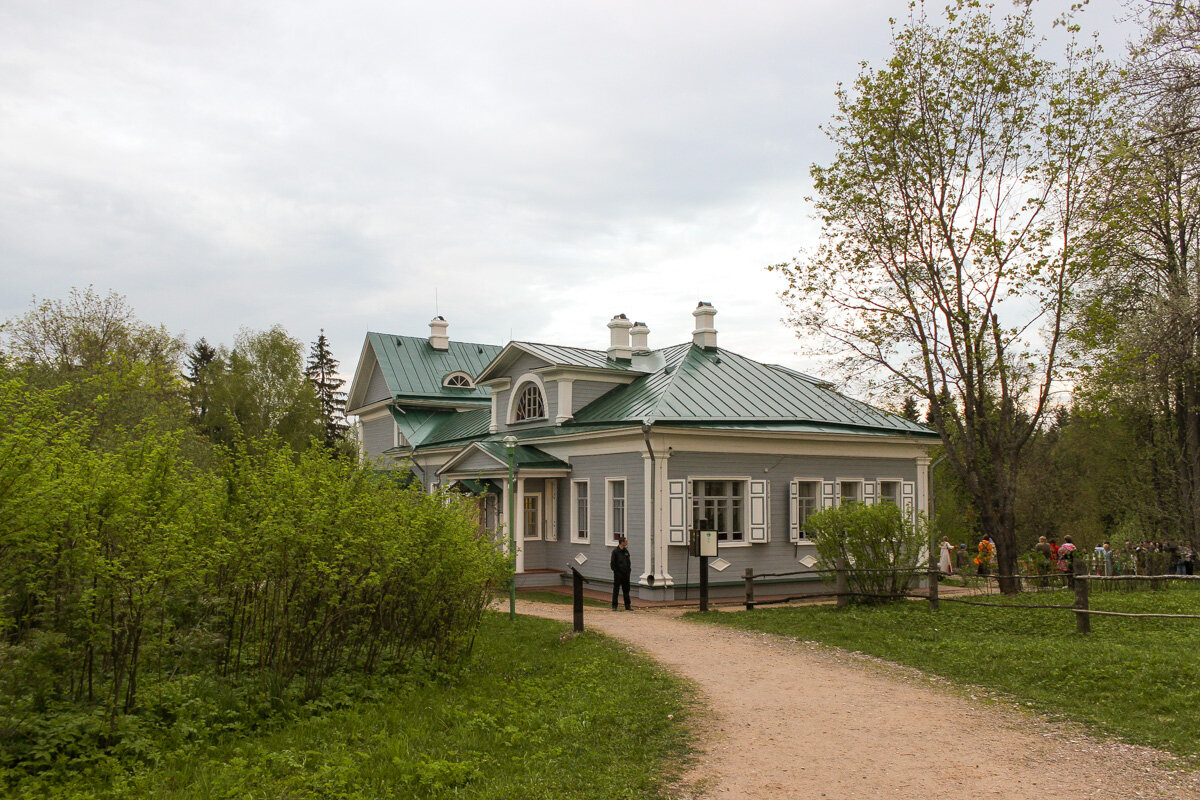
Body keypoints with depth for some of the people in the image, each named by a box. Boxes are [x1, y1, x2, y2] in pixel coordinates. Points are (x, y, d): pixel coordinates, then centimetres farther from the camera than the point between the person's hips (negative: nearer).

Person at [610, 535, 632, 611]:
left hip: (626, 574, 6)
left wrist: (629, 570, 9)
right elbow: (612, 563, -7)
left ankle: (627, 606, 17)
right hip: (618, 574, -5)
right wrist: (615, 571, -11)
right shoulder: (615, 551, -7)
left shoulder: (626, 551, 10)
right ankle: (614, 606, 5)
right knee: (616, 590, 0)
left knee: (626, 590, 10)